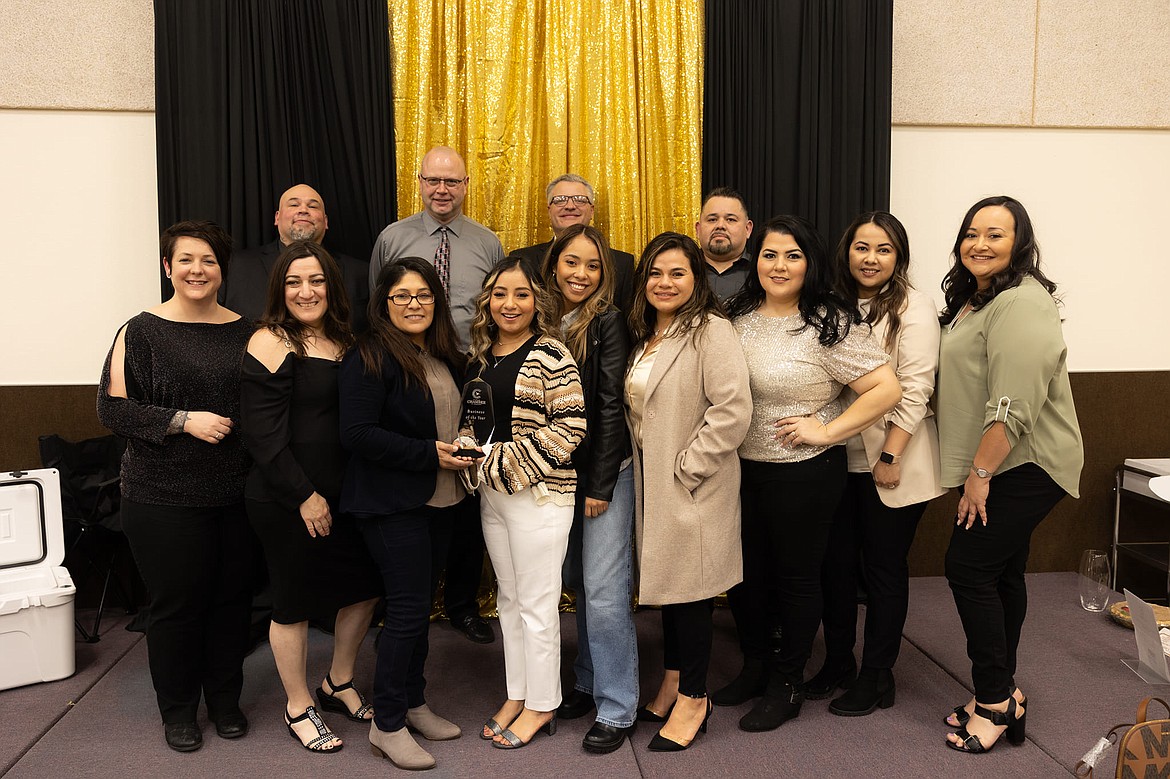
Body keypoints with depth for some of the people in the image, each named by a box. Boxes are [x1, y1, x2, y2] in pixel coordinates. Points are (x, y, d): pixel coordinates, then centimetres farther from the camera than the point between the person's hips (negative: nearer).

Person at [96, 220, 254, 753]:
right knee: (176, 603, 5)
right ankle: (178, 709, 26)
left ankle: (225, 699, 30)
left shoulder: (244, 332, 8)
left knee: (232, 597, 10)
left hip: (236, 493, 3)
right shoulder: (142, 332, -3)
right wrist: (183, 420, -17)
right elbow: (112, 408, -7)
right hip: (165, 497, -3)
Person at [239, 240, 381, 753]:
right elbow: (263, 433, -17)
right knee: (294, 602, 8)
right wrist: (305, 495, -17)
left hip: (343, 494, 7)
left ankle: (338, 684, 37)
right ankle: (298, 708, 28)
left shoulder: (343, 340, 9)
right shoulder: (271, 343, -12)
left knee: (364, 585, 15)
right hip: (287, 500, -7)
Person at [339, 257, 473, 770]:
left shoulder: (446, 356, 11)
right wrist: (428, 454, -21)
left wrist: (463, 450, 4)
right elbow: (357, 433, -21)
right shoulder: (370, 357, -13)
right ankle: (387, 725, 10)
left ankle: (413, 703, 30)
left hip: (439, 499, 8)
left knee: (419, 602, 15)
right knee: (408, 606, -5)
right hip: (393, 502, -8)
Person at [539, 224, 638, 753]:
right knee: (577, 584, 14)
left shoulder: (608, 322, -9)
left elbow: (610, 406, -12)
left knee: (604, 590, -3)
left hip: (605, 471, -5)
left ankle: (616, 710, 10)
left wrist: (600, 484, -14)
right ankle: (589, 684, 30)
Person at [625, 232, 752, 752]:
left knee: (690, 586, 2)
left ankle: (693, 699, 17)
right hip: (651, 481, 8)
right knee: (666, 579, 17)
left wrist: (687, 465, -18)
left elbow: (734, 409, -22)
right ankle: (672, 683, 32)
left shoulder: (711, 330, -14)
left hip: (693, 487, -8)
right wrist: (643, 461, 8)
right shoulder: (643, 334, 12)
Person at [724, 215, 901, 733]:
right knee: (749, 572, 17)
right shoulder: (737, 317, 3)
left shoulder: (830, 324, -13)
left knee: (796, 576, 11)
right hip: (743, 470, 5)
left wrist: (827, 429, -17)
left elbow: (886, 388, -16)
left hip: (804, 473, -5)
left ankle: (787, 686, 29)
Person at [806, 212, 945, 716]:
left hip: (888, 465, -5)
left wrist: (891, 456, -18)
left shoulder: (912, 309, -7)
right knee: (836, 563, 12)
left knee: (884, 569, 6)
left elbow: (914, 390, -13)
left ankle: (877, 678, 20)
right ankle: (837, 662, 30)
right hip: (839, 461, 6)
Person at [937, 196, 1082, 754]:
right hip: (997, 466, 10)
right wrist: (975, 472, 16)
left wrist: (980, 473, -20)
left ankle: (996, 699, 6)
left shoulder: (1021, 301, -18)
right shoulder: (974, 299, 15)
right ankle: (1002, 693, 27)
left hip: (1024, 467, -10)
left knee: (969, 567, -9)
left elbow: (1014, 404, -25)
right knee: (1001, 574, 15)